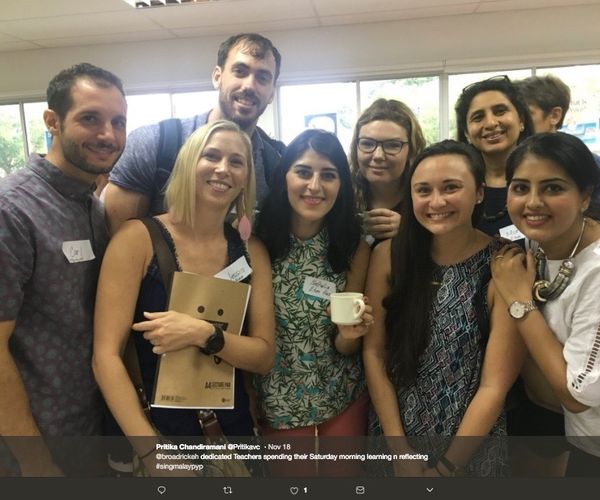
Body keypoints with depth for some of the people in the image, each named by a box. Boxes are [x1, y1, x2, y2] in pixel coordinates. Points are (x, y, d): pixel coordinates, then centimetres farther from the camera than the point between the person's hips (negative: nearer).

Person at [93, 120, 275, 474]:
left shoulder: (251, 251, -3)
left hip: (234, 425, 4)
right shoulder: (139, 238, -13)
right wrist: (151, 452, -21)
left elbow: (264, 356, -5)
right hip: (160, 427, -3)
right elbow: (106, 356, -15)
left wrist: (203, 334, -22)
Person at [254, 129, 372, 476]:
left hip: (344, 403, 1)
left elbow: (346, 348, -5)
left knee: (344, 472, 20)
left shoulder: (355, 248, -12)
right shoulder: (259, 243, -16)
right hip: (277, 404, 0)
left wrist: (348, 335, -25)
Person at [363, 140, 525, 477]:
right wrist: (399, 449, -10)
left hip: (472, 447, -2)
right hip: (393, 435, 2)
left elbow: (495, 386, -16)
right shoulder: (389, 255, -10)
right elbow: (373, 353, -8)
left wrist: (446, 466, -13)